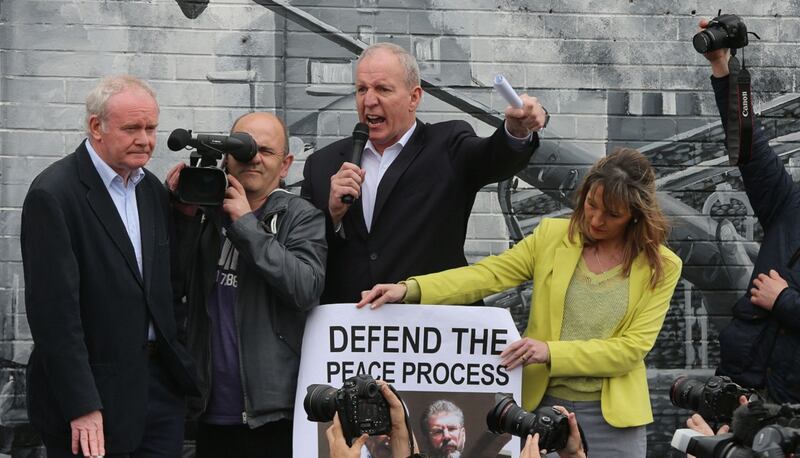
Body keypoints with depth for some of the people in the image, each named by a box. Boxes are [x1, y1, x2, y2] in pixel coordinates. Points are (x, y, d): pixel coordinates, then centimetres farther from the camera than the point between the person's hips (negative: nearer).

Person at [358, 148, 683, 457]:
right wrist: (409, 290, -21)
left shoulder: (661, 267, -3)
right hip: (541, 405, 2)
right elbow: (488, 275, -6)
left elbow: (632, 347, -9)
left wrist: (551, 352, -21)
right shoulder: (552, 236, 3)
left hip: (610, 418, -1)